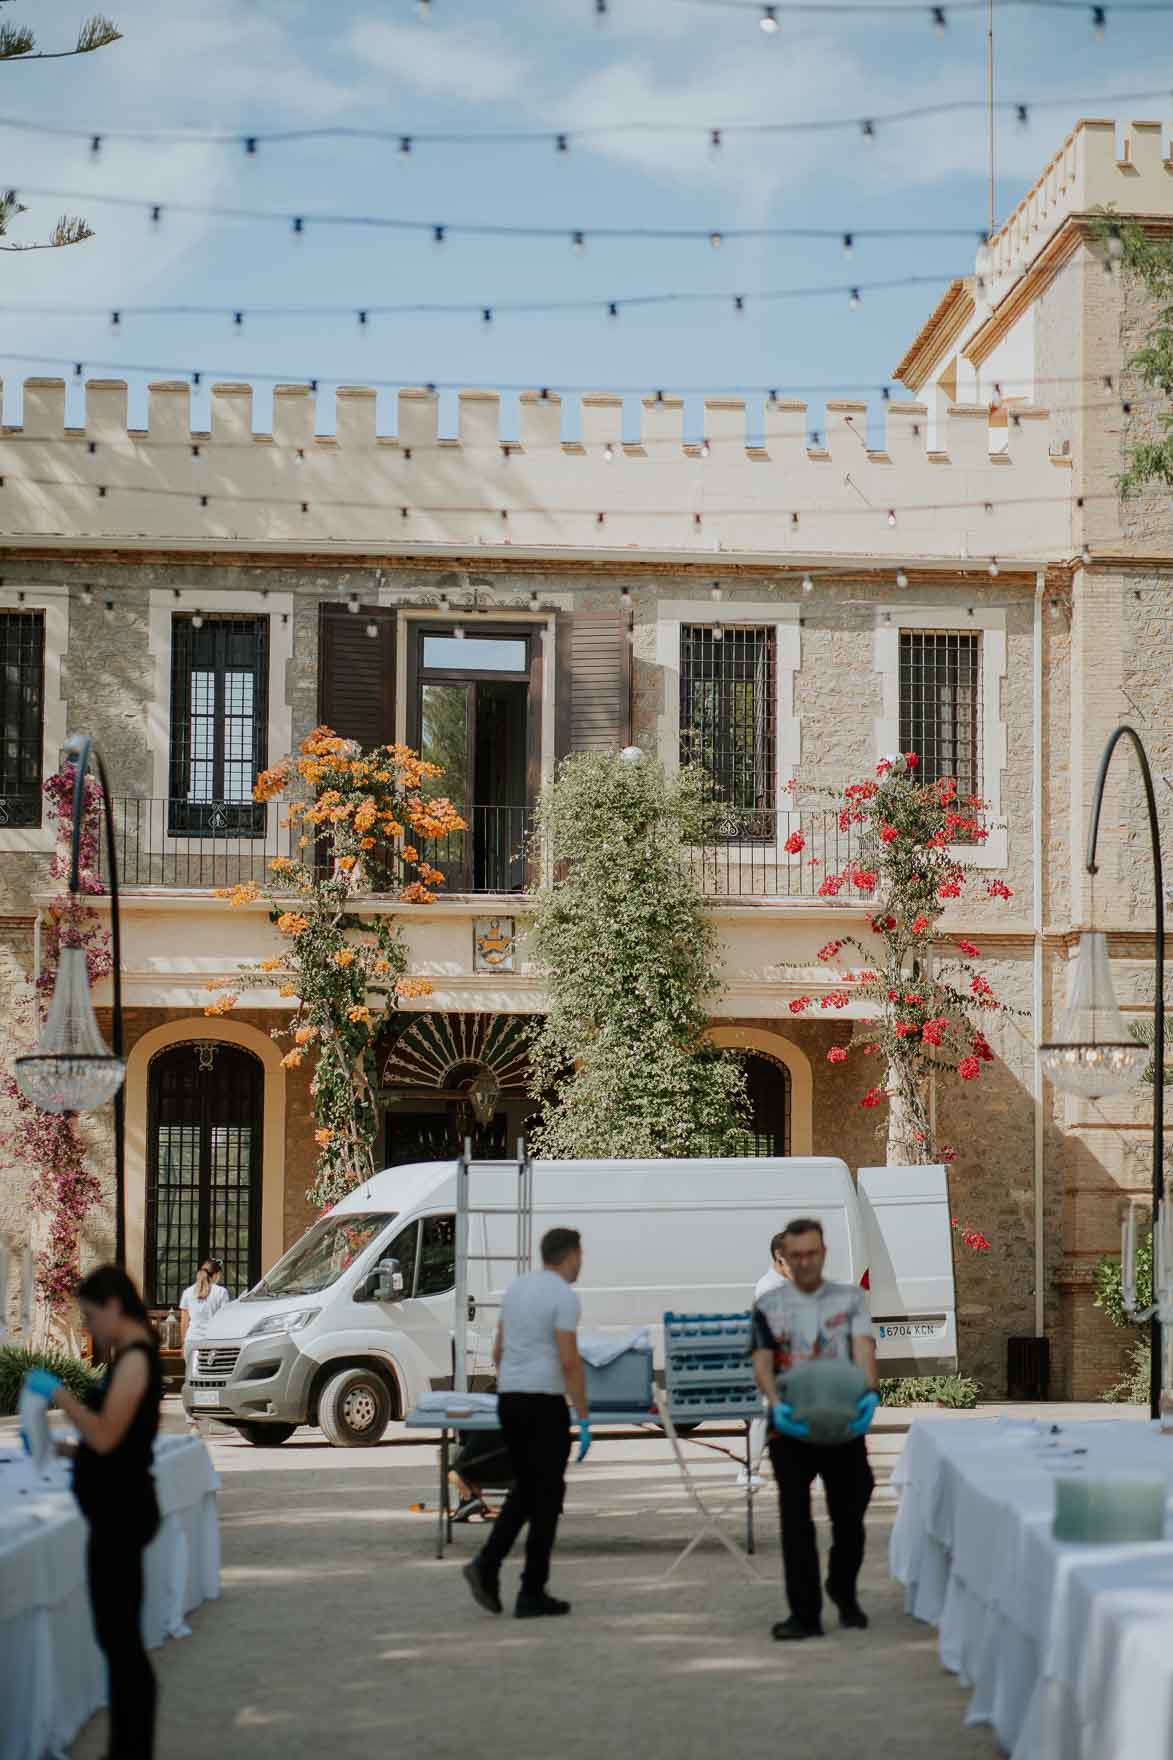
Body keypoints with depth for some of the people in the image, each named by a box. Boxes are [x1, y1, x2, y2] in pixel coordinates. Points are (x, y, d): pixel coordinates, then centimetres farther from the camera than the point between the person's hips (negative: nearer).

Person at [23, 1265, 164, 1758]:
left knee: (121, 1640, -5)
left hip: (122, 1513, -10)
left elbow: (105, 1436, -25)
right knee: (116, 1638, 13)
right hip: (115, 1510, 10)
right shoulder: (129, 1355, 14)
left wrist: (57, 1392, -18)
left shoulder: (135, 1358, -17)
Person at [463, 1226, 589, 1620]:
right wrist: (584, 1419, -15)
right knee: (546, 1497, 1)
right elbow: (569, 1361, -19)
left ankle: (487, 1565, 1)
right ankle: (532, 1593, 3)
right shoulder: (564, 1296, -13)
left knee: (525, 1490, 19)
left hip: (509, 1401, 8)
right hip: (544, 1403, -8)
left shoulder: (516, 1289, 12)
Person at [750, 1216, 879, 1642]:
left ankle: (844, 1593, 33)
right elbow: (762, 1363, -6)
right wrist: (775, 1402, -26)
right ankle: (804, 1613, -3)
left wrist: (868, 1393, -28)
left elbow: (863, 1351, -8)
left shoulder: (850, 1299, 6)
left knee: (849, 1514, 8)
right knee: (795, 1519, -5)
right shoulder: (768, 1306, 4)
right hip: (792, 1425, -1)